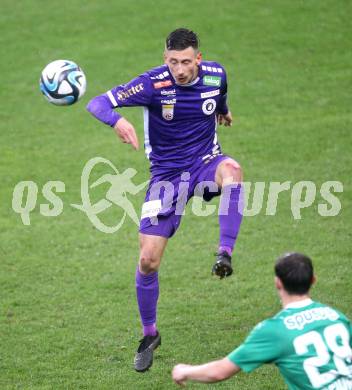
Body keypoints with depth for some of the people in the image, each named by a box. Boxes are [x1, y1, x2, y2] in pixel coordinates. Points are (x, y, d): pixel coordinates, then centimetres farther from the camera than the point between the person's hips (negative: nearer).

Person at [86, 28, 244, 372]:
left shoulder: (216, 75, -7)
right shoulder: (153, 83, -18)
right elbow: (97, 104, -23)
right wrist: (117, 121, -43)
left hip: (205, 163, 1)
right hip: (167, 174, -1)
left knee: (231, 169, -38)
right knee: (148, 260, -4)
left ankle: (225, 253, -36)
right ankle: (149, 335, 18)